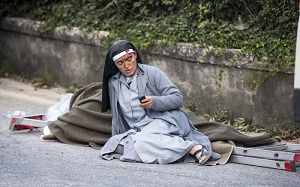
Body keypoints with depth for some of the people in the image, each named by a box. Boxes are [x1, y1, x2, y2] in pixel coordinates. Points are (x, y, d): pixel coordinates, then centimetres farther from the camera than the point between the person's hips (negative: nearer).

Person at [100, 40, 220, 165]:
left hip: (164, 121, -6)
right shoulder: (113, 82, 16)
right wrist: (115, 141, 19)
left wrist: (154, 102, -19)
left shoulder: (152, 73, 2)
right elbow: (116, 117, 26)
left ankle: (193, 147, -33)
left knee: (142, 142, -37)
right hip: (137, 130, 6)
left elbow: (178, 99, -2)